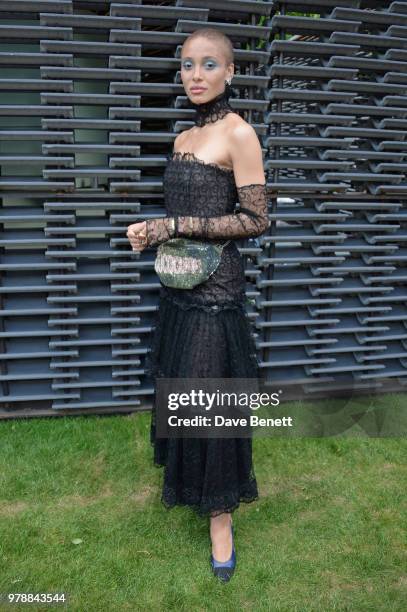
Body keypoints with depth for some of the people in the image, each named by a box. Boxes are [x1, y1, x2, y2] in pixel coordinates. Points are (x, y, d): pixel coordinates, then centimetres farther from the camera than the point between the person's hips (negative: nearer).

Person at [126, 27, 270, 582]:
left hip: (214, 284, -7)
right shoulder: (185, 136, 13)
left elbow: (256, 220, -14)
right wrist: (153, 231, 1)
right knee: (178, 389, 16)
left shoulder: (239, 133, -10)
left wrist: (177, 227, -17)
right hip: (179, 282, 8)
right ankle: (186, 480, 38)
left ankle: (221, 514, 17)